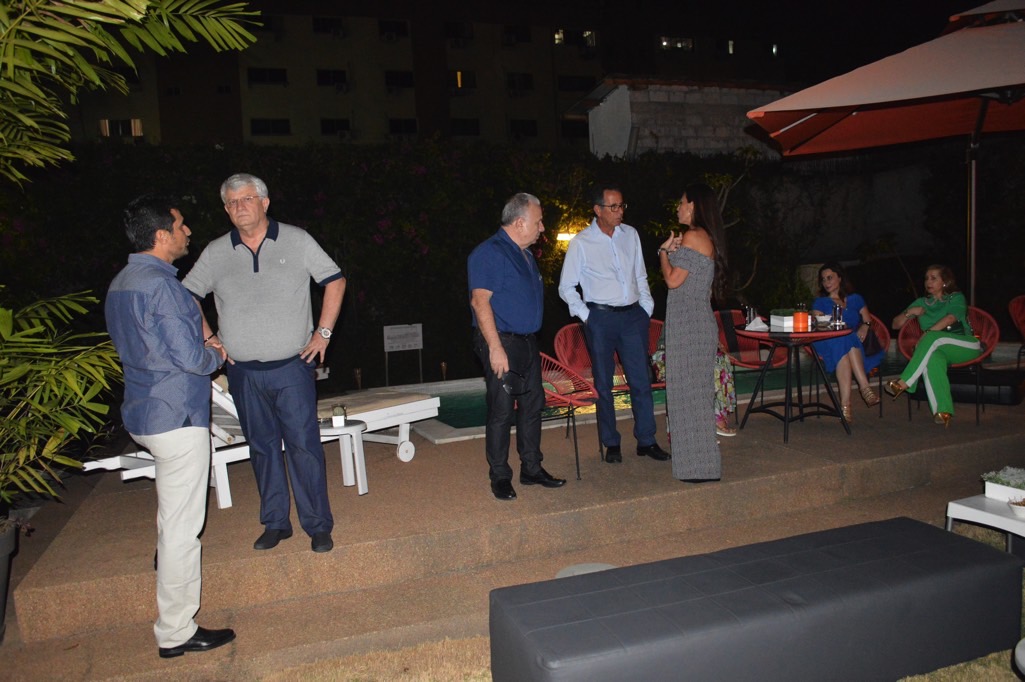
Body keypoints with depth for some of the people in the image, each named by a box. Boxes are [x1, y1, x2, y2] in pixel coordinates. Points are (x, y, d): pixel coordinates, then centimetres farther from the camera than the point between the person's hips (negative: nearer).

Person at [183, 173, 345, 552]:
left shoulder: (297, 241, 0)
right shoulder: (215, 253, 5)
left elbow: (335, 281, 4)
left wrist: (324, 332, -2)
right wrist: (209, 339, 3)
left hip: (292, 367, -3)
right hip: (243, 373, 3)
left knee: (303, 446, -3)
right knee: (262, 449, 12)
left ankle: (318, 525, 9)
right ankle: (275, 523, 25)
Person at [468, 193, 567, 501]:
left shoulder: (525, 253, 16)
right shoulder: (489, 253, -13)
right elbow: (480, 301, -20)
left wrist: (528, 344, 19)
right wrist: (495, 348, -24)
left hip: (527, 342, 9)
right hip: (502, 342, -9)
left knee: (533, 406, 12)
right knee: (501, 411, -3)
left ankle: (532, 469, 24)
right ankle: (500, 477, 9)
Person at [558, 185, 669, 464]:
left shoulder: (630, 234, 8)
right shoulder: (581, 242, -3)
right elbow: (566, 287, 1)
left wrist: (647, 307, 8)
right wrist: (586, 316, -6)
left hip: (633, 316, 3)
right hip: (600, 318, -3)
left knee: (641, 379, 3)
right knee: (604, 383, 5)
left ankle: (646, 440, 15)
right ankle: (611, 443, 18)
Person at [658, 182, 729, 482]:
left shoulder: (692, 236, -13)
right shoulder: (708, 238, 17)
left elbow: (673, 279, -15)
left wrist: (664, 251, 1)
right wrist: (670, 250, 9)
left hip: (688, 324, -10)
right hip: (700, 322, 10)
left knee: (689, 393, -3)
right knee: (696, 392, 15)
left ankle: (701, 466, 4)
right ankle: (702, 461, 23)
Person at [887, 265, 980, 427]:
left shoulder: (956, 298, 13)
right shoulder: (921, 303, 25)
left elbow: (951, 318, -9)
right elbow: (896, 324, 21)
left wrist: (927, 333, -22)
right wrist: (909, 312, 1)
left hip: (967, 346, -2)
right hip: (936, 349, 2)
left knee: (933, 337, -35)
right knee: (932, 359, -38)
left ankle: (903, 383, -41)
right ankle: (943, 411, -49)